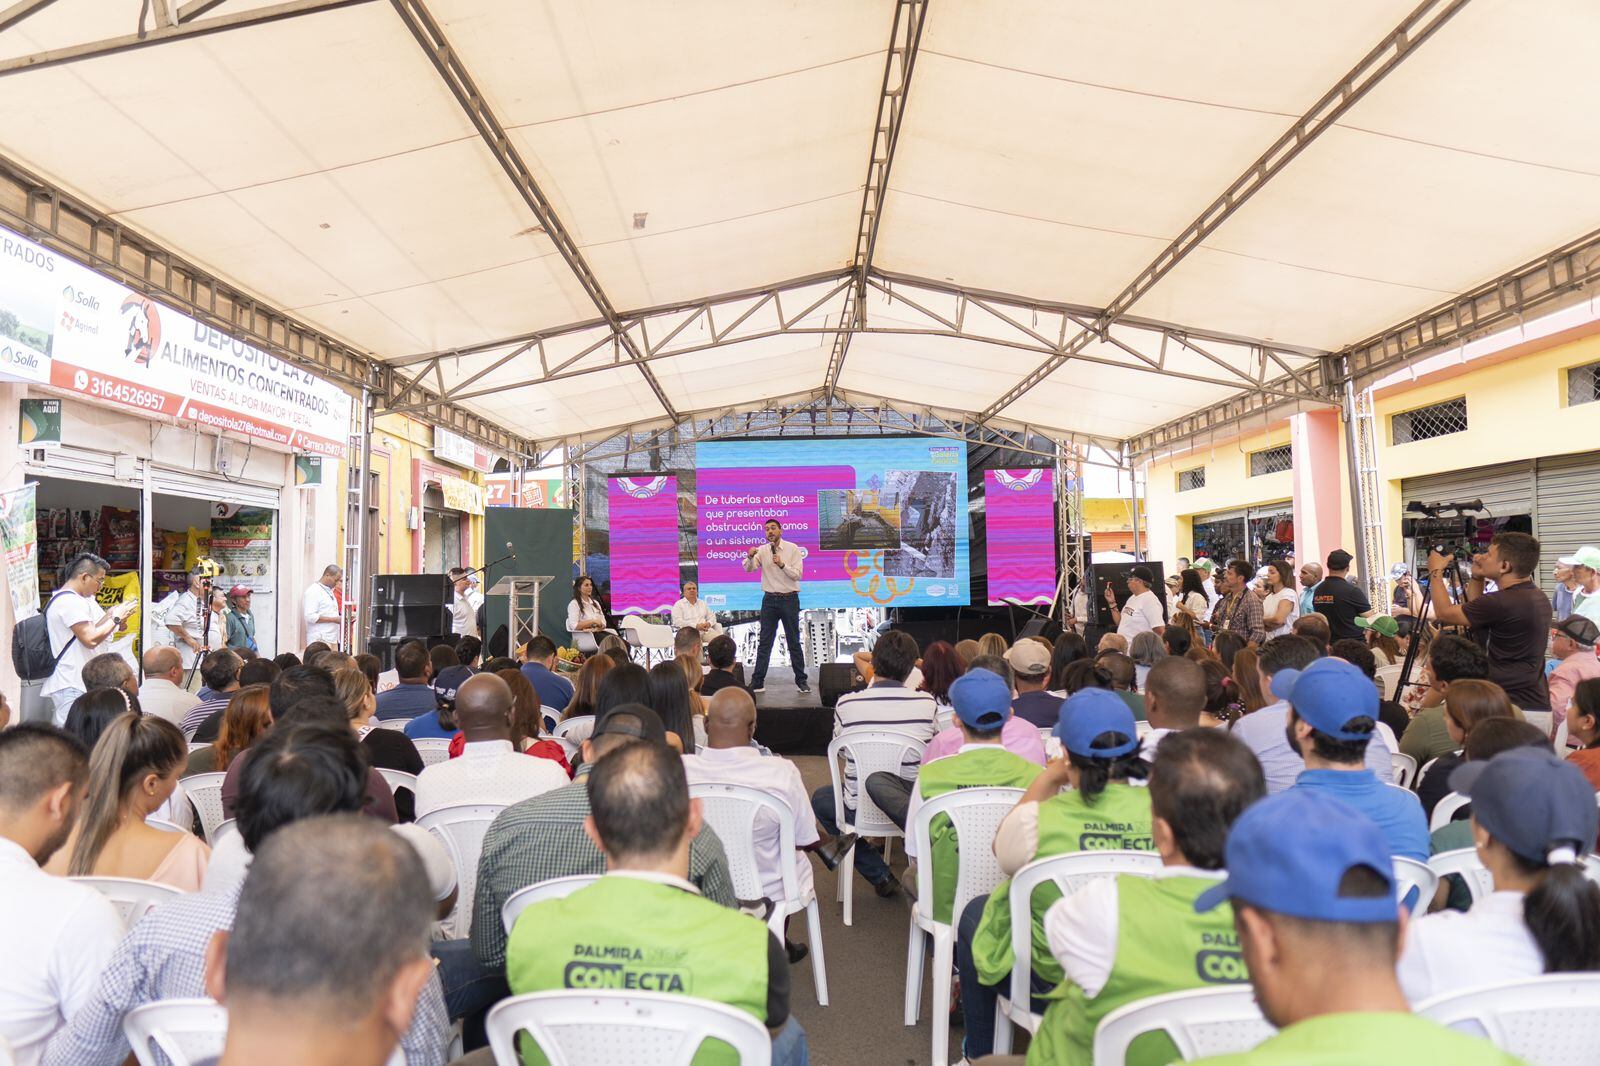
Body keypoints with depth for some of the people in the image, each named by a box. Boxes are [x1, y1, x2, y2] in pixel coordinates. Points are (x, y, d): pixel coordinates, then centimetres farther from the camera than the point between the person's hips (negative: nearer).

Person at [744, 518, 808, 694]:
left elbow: (798, 574, -9)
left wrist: (782, 564, -24)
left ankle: (801, 680, 15)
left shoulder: (793, 549, -2)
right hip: (770, 599, 2)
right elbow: (748, 569, -8)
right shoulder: (762, 550, 4)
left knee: (794, 641, 6)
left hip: (789, 599, -2)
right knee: (765, 642, 3)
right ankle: (758, 682, 6)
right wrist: (750, 556, -29)